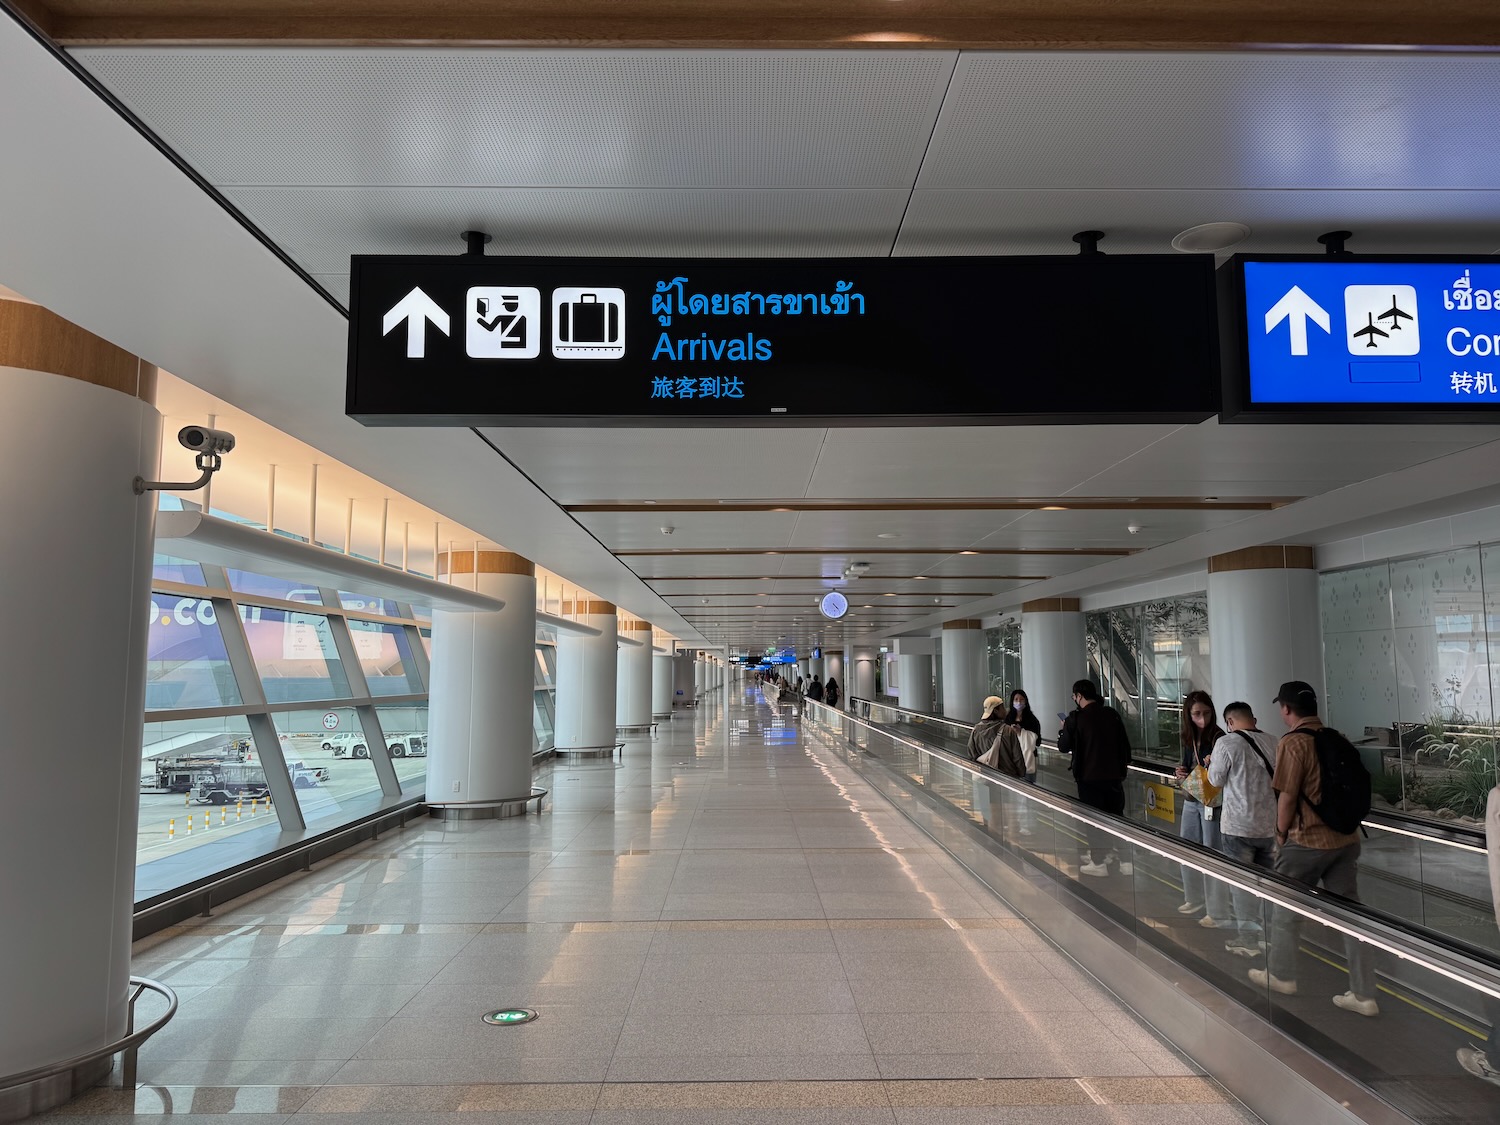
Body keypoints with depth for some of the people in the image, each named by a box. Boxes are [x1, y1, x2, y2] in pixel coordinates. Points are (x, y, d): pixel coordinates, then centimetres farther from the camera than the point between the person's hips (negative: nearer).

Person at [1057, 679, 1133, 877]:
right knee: (1117, 816, 14)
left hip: (1089, 777, -4)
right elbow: (1125, 743, 8)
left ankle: (1098, 863, 10)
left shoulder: (1076, 718, -14)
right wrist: (1123, 764, 21)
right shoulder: (1111, 714, 1)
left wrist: (1063, 729, 12)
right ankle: (1126, 861, 15)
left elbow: (1063, 746, -5)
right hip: (1114, 775, 5)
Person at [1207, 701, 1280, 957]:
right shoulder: (1272, 742, 1)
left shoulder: (1226, 743, -14)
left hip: (1238, 827, -5)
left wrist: (1211, 763, 15)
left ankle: (1248, 940, 12)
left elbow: (1217, 780, -5)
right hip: (1270, 825, 5)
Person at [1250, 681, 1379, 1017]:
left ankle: (1280, 976, 27)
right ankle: (1363, 994, 14)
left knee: (1285, 909, 12)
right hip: (1346, 839, 6)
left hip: (1307, 841, -6)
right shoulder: (1338, 740, 5)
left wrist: (1281, 832, 0)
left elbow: (1287, 796, -16)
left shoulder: (1293, 743, -16)